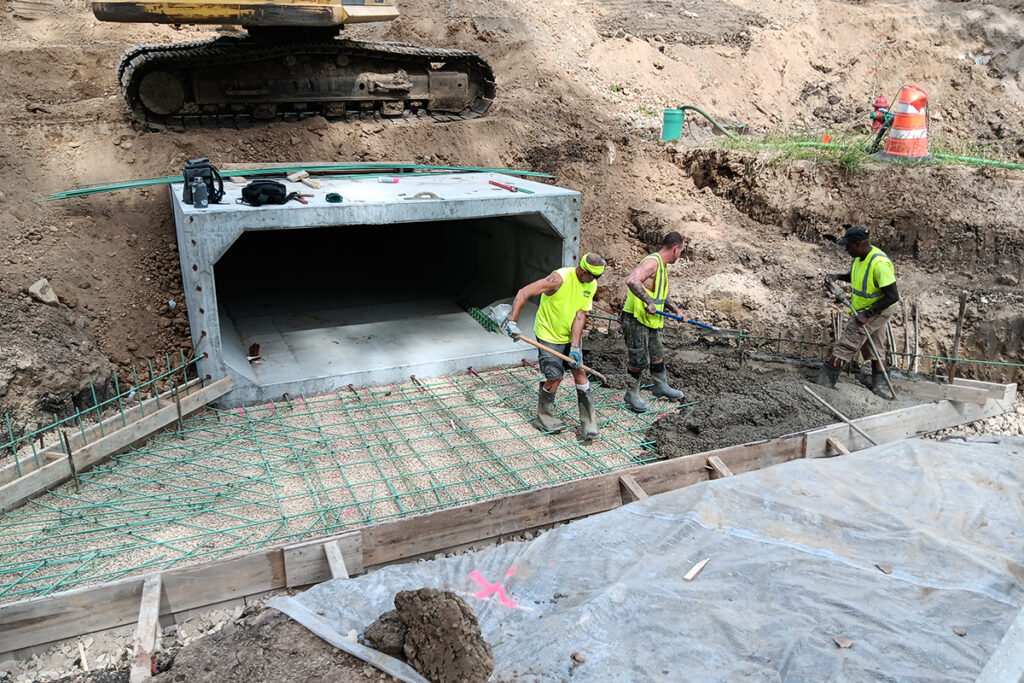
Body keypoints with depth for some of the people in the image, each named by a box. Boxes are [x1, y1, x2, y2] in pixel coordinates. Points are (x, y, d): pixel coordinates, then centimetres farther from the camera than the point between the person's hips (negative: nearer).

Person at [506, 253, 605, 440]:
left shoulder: (591, 285, -7)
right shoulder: (560, 279, -27)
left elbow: (580, 316, -10)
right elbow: (523, 293, -28)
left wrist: (575, 346, -17)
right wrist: (513, 321, -36)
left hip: (571, 335, 5)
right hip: (549, 335, -5)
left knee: (579, 372, -2)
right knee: (555, 377, -4)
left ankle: (588, 422, 8)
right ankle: (544, 416, 23)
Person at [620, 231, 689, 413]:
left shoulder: (663, 266, 15)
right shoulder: (652, 262, -19)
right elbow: (632, 281, -37)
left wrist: (677, 311, 21)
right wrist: (649, 302, -37)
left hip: (651, 320, 10)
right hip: (635, 318, -10)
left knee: (657, 354, 20)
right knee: (639, 359, -1)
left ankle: (661, 386, 37)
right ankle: (632, 394, 15)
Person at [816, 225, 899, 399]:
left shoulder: (879, 264, -29)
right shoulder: (860, 257, -2)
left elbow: (893, 296, -28)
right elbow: (854, 276, 21)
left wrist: (868, 314, -27)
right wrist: (837, 276, 0)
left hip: (878, 311, -9)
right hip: (863, 309, 9)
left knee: (846, 344, -8)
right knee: (873, 349, 18)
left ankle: (826, 380, -1)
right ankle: (880, 385, 29)